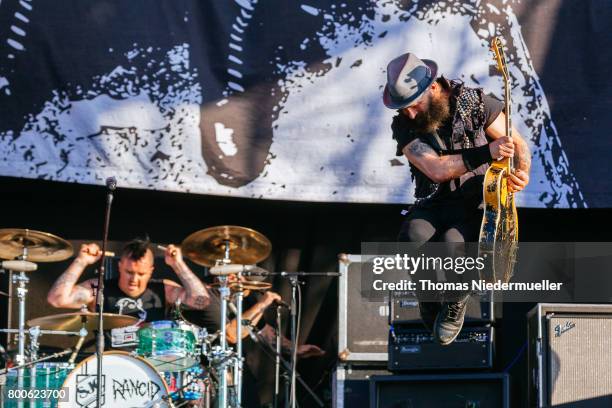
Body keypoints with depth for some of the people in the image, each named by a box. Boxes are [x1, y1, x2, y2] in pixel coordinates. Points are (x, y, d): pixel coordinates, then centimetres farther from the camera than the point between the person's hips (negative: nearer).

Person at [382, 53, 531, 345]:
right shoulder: (403, 125, -3)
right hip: (433, 204, 2)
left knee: (452, 245, -35)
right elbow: (436, 169, -18)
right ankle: (429, 299, -2)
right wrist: (486, 152, -30)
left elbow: (518, 144, 4)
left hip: (476, 202, -2)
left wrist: (520, 173, -20)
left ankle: (455, 303, -1)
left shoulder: (475, 104, -5)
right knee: (412, 239, -34)